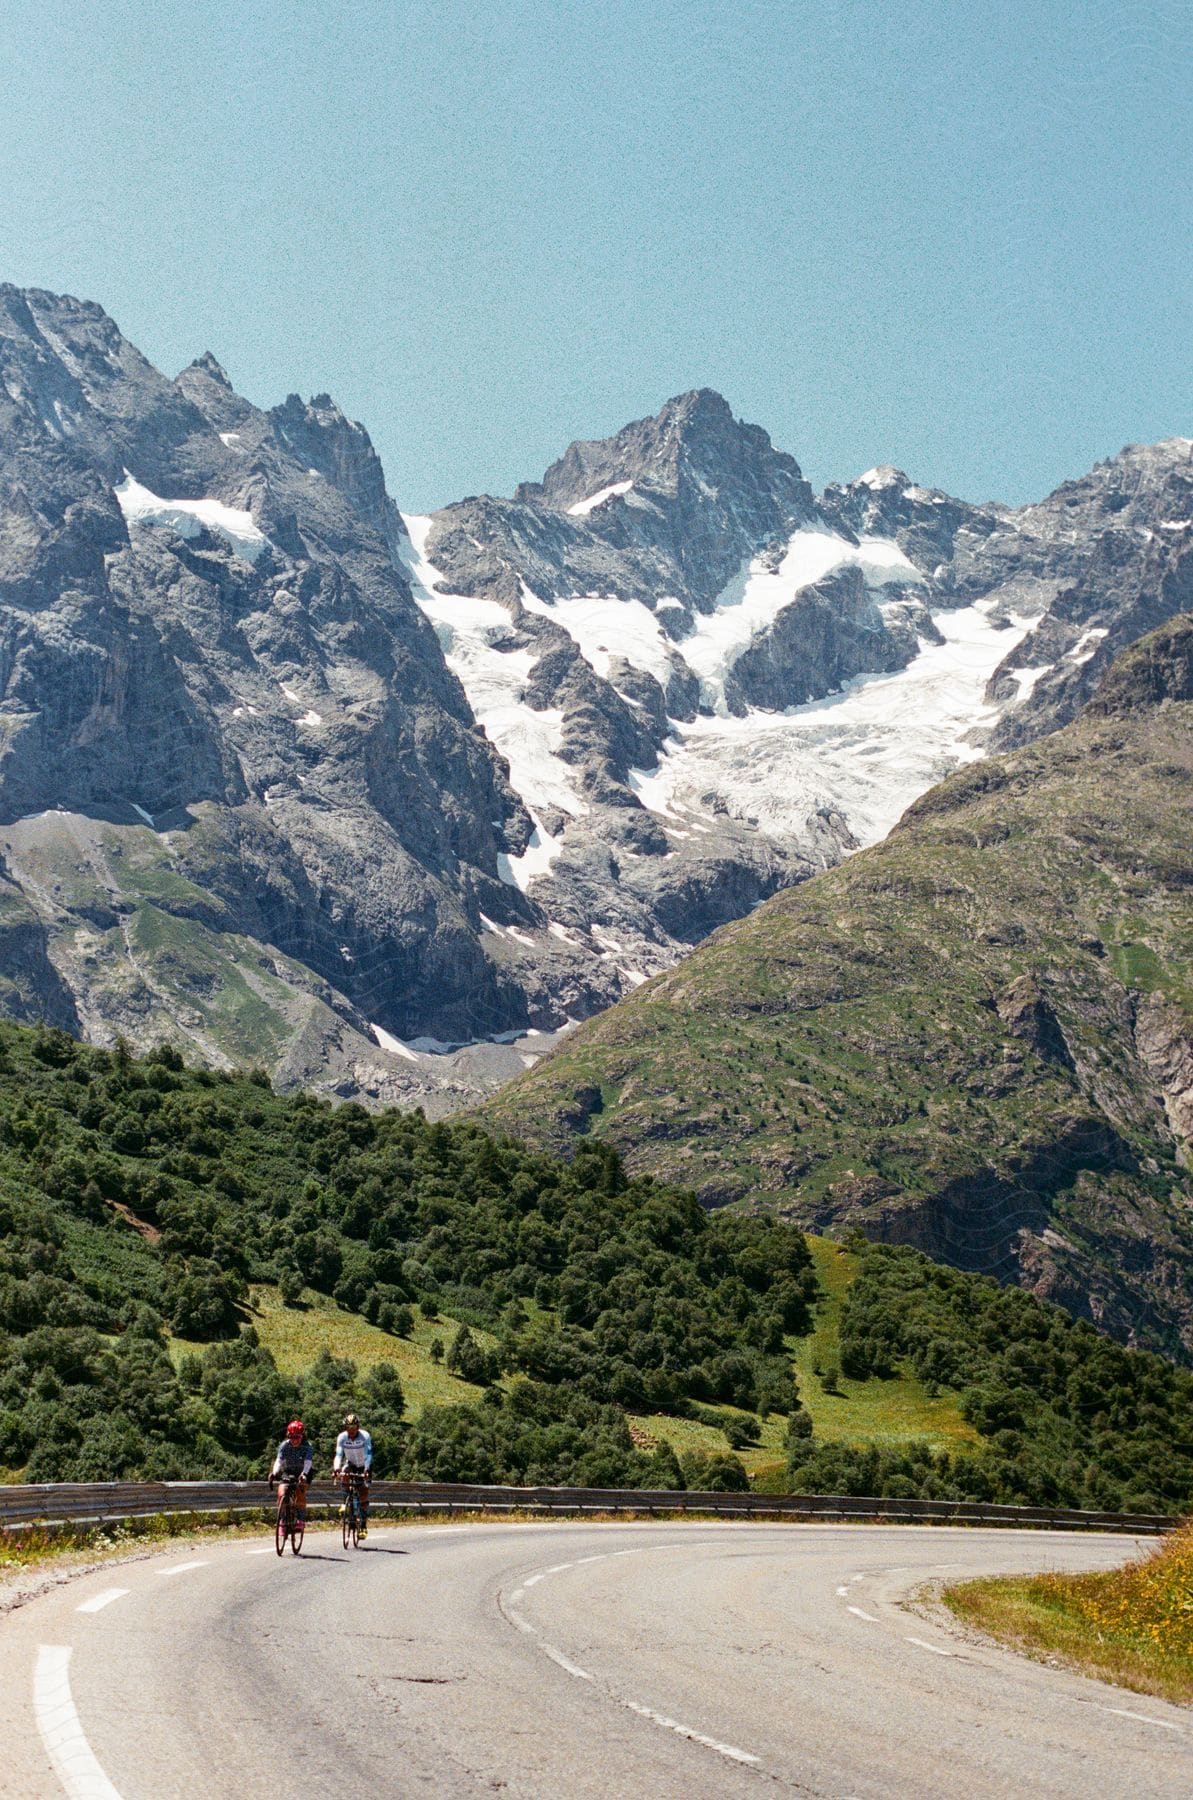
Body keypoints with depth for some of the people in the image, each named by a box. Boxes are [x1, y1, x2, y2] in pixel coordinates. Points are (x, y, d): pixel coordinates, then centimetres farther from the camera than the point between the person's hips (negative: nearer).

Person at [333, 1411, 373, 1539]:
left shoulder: (365, 1436, -26)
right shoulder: (342, 1437, -20)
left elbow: (368, 1455, -35)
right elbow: (338, 1455, -29)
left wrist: (366, 1470, -50)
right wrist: (336, 1470, -46)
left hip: (364, 1466, -2)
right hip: (351, 1464, 2)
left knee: (364, 1492, -14)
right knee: (343, 1475, -31)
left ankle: (363, 1525, -7)